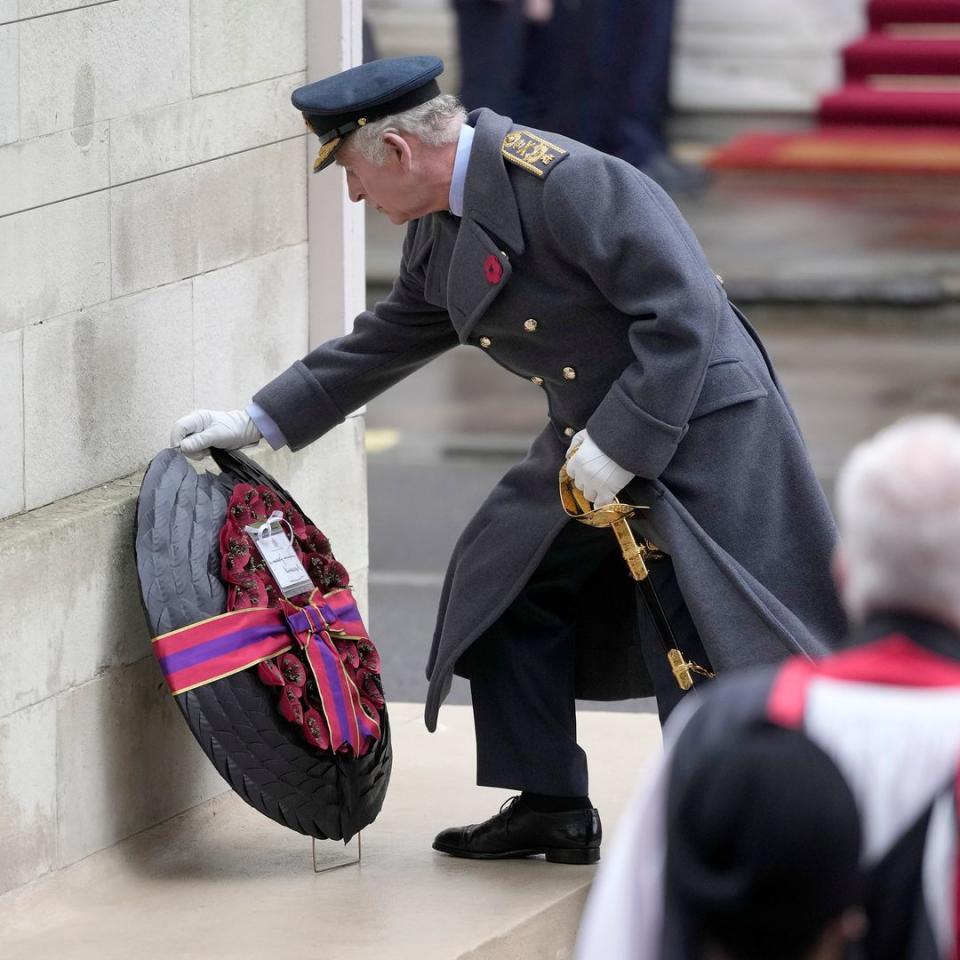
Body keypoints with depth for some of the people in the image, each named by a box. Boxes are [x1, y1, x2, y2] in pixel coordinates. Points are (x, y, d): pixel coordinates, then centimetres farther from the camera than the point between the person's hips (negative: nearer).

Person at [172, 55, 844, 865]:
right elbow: (387, 342, 21)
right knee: (505, 582, 13)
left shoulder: (564, 181, -24)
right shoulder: (440, 231, 6)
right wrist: (260, 421, 20)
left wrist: (618, 444, -24)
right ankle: (551, 808, 22)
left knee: (695, 649, -11)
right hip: (595, 438, 10)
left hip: (697, 426, -10)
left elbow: (684, 312, -26)